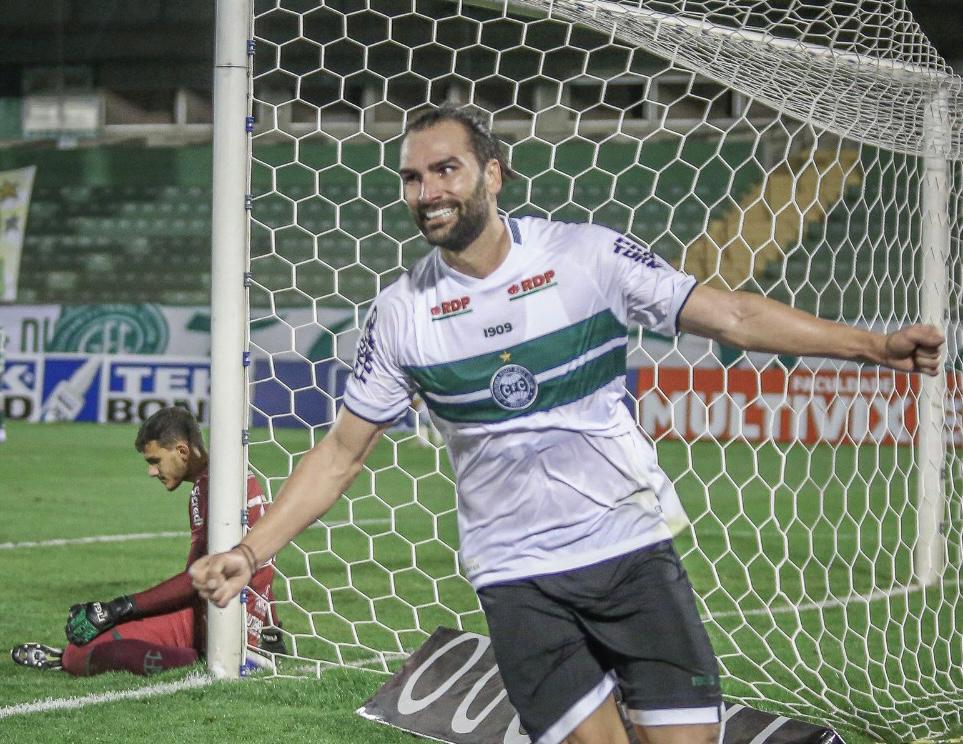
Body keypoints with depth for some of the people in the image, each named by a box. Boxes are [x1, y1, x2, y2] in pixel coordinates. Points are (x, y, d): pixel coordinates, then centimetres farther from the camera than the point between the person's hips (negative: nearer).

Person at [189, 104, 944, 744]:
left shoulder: (588, 254, -6)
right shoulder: (400, 312, -1)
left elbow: (731, 316, -4)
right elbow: (343, 451, 6)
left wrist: (873, 344, -12)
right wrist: (250, 551, -2)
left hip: (632, 548, -1)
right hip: (518, 578, 1)